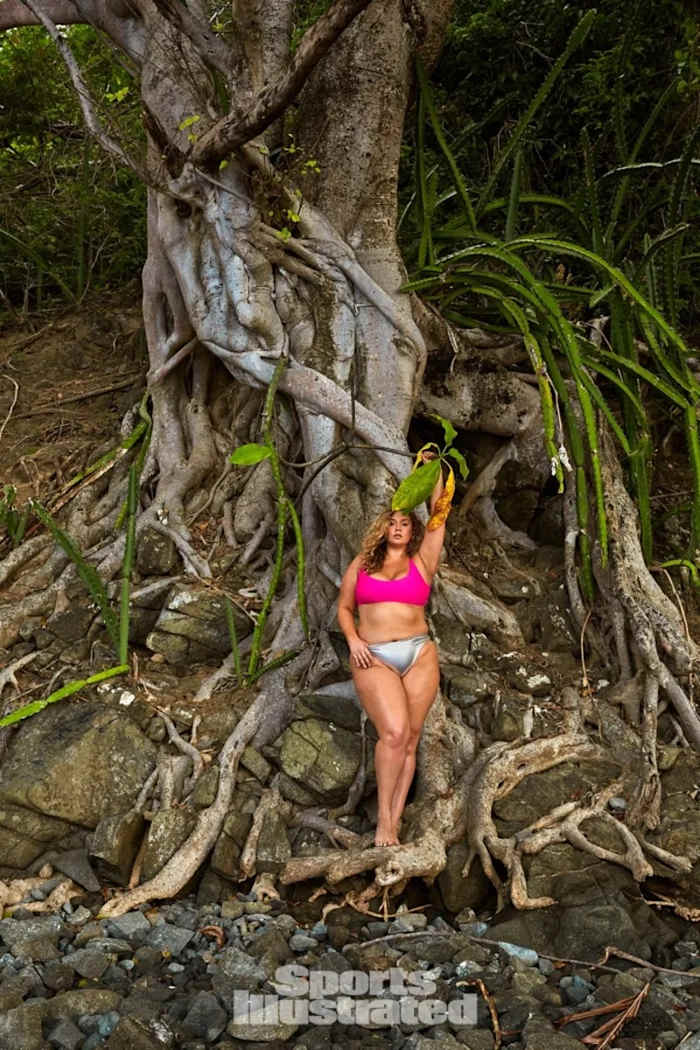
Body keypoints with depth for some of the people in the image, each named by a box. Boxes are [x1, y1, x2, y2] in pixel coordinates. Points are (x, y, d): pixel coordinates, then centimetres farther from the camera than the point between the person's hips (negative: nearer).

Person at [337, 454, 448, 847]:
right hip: (374, 659, -1)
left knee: (409, 739, -3)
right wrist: (353, 639, 0)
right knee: (394, 732, -19)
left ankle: (394, 822, 2)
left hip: (420, 655, 2)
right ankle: (384, 817, -8)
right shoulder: (361, 564, 14)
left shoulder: (422, 562, 11)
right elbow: (344, 608, 18)